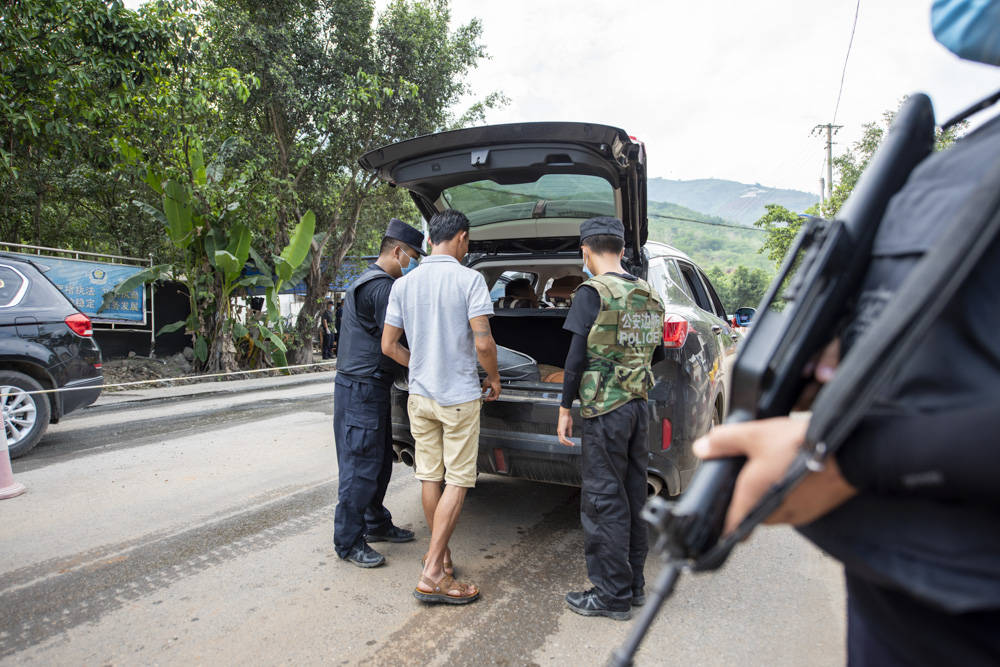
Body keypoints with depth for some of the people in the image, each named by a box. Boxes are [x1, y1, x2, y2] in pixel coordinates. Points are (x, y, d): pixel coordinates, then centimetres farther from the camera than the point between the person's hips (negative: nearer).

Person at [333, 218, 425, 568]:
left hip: (368, 385, 11)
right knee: (361, 465, -3)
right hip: (362, 387, -11)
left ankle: (376, 524, 32)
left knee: (380, 460, 18)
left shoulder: (369, 281, 18)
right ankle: (349, 542, 9)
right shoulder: (382, 286, -17)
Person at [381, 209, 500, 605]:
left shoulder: (404, 285, 4)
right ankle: (432, 574, 2)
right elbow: (483, 342, -18)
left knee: (429, 476, 15)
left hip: (420, 395, 6)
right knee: (457, 481, 2)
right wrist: (494, 378, -1)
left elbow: (389, 346, 6)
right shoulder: (469, 279, -12)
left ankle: (439, 552, 31)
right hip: (459, 397, -5)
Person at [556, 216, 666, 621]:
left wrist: (565, 408, -6)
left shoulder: (593, 293, -11)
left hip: (605, 409, -7)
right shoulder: (650, 296, 10)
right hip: (639, 405, 8)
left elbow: (577, 357, -13)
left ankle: (612, 595, 13)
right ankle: (633, 584, 28)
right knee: (633, 496, 16)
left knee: (603, 500, 2)